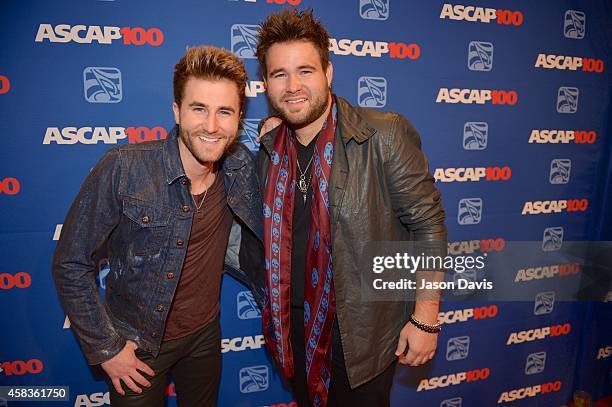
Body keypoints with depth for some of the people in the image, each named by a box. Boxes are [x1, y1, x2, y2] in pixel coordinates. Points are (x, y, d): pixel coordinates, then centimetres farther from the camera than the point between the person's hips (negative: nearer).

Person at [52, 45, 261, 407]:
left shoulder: (241, 166, -12)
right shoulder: (122, 168, -25)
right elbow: (71, 265, -16)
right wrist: (104, 347, -13)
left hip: (205, 336, 4)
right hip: (136, 345, -3)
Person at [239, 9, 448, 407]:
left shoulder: (385, 135, -18)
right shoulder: (269, 149, -2)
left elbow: (428, 223, -14)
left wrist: (426, 319, -13)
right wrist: (271, 300, 11)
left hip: (363, 331, -4)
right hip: (294, 327, 5)